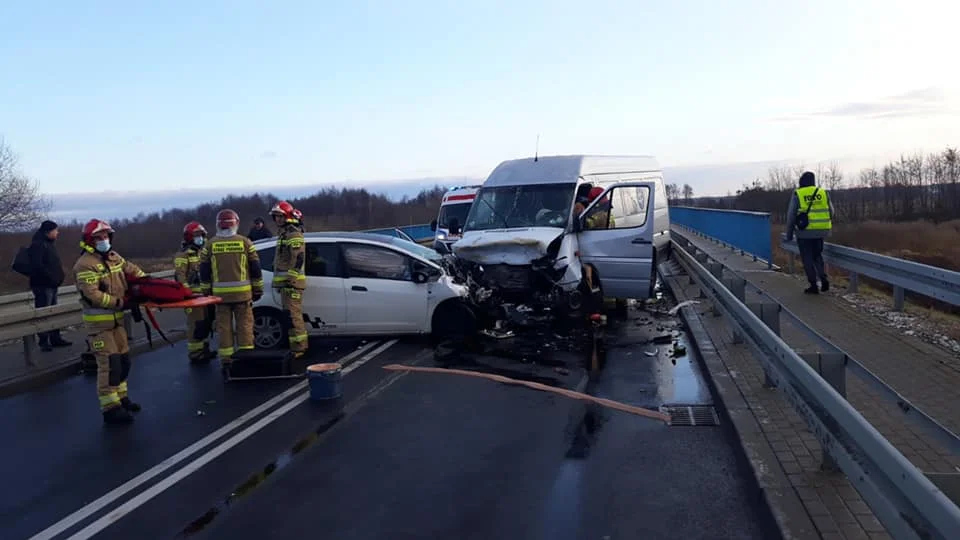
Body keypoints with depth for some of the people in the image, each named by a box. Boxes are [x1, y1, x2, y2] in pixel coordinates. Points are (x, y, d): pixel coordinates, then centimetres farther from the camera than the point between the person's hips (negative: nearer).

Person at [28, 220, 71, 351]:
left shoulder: (48, 244, 16)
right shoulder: (37, 245, -14)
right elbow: (36, 265, -25)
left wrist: (58, 276, 10)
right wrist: (51, 277, -20)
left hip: (51, 285, 10)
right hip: (42, 285, -10)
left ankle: (55, 338, 21)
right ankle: (44, 342, -1)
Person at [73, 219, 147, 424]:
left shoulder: (114, 257, 8)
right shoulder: (85, 265, -18)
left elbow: (132, 270, 21)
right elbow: (92, 295, -26)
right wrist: (118, 302, -24)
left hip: (116, 318, 9)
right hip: (98, 322, -9)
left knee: (123, 359, 16)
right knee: (109, 363, -11)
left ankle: (120, 397, 30)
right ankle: (110, 408, -5)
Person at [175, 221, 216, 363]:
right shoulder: (183, 255, -7)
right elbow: (179, 275, -15)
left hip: (206, 294, 9)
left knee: (206, 323, 15)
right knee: (196, 324, -10)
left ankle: (204, 349, 27)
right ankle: (195, 354, -5)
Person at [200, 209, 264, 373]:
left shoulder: (210, 245, 3)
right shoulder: (245, 242, 0)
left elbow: (204, 271, 6)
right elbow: (255, 269, 2)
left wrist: (206, 291, 15)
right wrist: (258, 289, 10)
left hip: (220, 293, 1)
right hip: (242, 293, -1)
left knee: (224, 327, 7)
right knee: (245, 326, 6)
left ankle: (225, 361, 8)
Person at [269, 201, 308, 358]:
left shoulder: (293, 234, -13)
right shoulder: (284, 233, 21)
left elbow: (298, 258, -21)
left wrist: (291, 280, -23)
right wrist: (281, 281, 26)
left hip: (291, 281, -11)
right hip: (285, 281, 11)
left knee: (293, 315, -12)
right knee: (295, 314, 15)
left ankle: (297, 348, -10)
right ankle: (302, 345, 23)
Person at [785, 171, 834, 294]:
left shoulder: (797, 195, -5)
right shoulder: (823, 193, 5)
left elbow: (791, 215, -6)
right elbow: (831, 212, 10)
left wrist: (789, 234, 2)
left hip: (804, 232, -3)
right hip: (820, 233, 4)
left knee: (808, 259, 5)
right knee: (817, 256, 20)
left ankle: (813, 285, 5)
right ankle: (823, 278, 3)